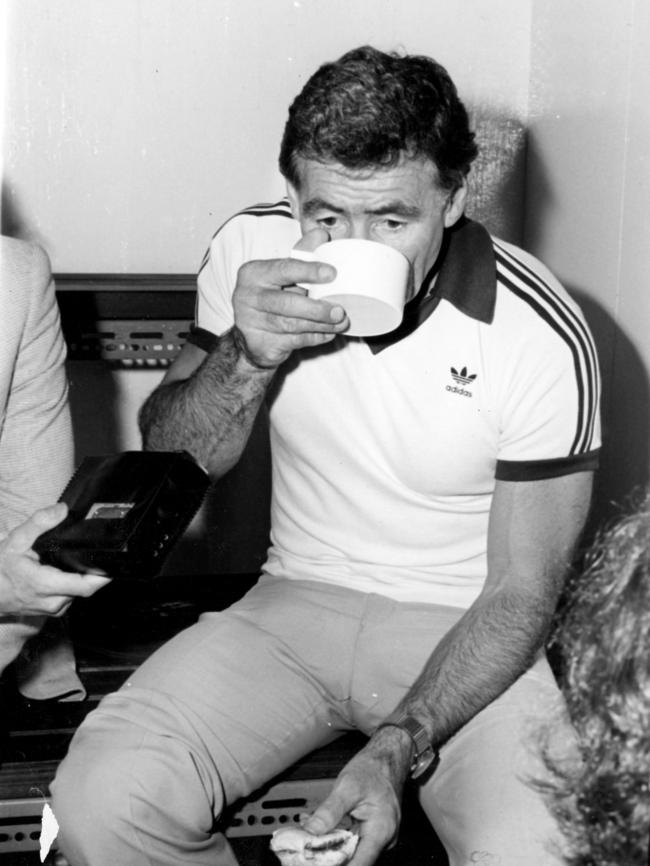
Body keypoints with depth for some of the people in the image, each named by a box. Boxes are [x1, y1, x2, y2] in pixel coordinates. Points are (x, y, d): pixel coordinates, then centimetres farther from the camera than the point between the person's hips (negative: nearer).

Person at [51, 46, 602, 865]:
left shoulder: (540, 338, -19)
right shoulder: (253, 250, -9)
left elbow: (520, 597, -11)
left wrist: (398, 750, -26)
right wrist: (243, 358, -22)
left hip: (463, 632, -2)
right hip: (296, 604, 3)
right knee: (101, 800, -22)